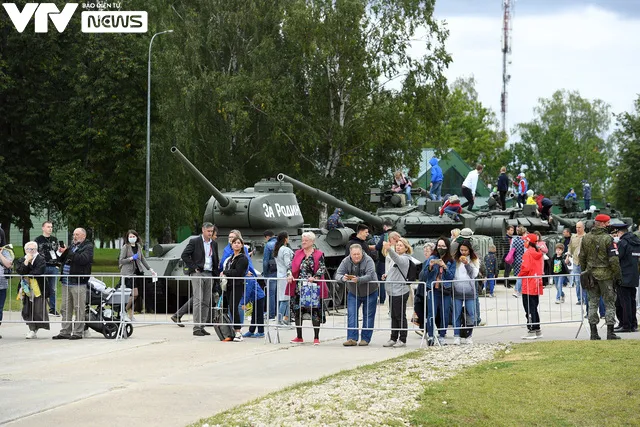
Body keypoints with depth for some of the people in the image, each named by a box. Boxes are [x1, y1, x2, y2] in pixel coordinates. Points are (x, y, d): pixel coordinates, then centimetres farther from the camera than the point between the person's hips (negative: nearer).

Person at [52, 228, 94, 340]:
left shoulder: (88, 247, -1)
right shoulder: (72, 245, 21)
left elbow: (83, 259, -19)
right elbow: (62, 260, 24)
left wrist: (67, 253, -18)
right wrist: (60, 253, 3)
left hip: (78, 282, -7)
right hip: (66, 282, 7)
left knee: (79, 309, -4)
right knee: (66, 309, 8)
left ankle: (78, 333, -1)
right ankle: (65, 332, 12)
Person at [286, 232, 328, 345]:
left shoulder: (319, 255, 1)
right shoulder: (297, 254, 13)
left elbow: (322, 268, -5)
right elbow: (292, 266, 12)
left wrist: (315, 277, -20)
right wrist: (291, 275, -7)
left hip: (313, 287, -4)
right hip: (298, 287, 4)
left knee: (315, 313, -3)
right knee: (297, 311, 5)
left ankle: (316, 338, 4)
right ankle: (299, 337, 16)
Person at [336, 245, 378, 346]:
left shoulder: (368, 261, -22)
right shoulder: (346, 261, -12)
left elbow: (370, 276, -34)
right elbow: (338, 274, -17)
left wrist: (358, 280, -52)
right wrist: (342, 278, -42)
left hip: (369, 292, -3)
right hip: (353, 293, 3)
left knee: (368, 316, 3)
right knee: (351, 315, -6)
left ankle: (365, 338, 10)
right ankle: (352, 338, -6)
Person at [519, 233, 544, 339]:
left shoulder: (527, 253, -14)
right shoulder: (538, 253, 11)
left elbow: (525, 268, -19)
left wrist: (519, 275, -2)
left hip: (528, 286, -8)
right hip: (537, 285, 8)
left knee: (529, 309, -4)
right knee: (534, 308, 15)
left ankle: (531, 331, -5)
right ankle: (537, 330, 17)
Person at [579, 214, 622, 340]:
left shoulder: (586, 238, 4)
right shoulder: (607, 239, -14)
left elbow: (582, 257, 11)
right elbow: (613, 259, -15)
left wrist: (584, 271, 21)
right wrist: (618, 274, -6)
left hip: (591, 274, 5)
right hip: (605, 275, -5)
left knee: (592, 303, 10)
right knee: (609, 303, 4)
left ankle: (593, 332, 9)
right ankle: (610, 332, 1)